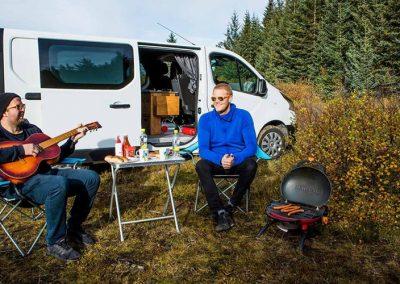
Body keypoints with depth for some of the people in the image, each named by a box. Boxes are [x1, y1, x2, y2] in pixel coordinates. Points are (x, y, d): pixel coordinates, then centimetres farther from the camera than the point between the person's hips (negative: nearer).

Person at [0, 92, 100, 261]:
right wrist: (22, 150, -21)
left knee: (92, 178, -3)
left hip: (46, 173, 8)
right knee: (59, 184, -39)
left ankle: (74, 228, 9)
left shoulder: (32, 129, 19)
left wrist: (73, 140, 9)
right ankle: (55, 243, -19)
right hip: (22, 181, -7)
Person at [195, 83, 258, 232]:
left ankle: (230, 207, -16)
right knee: (201, 166, -30)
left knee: (251, 165, -33)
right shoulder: (206, 119, -3)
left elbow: (252, 147, -11)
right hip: (216, 162, 1)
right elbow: (203, 149, -10)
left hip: (239, 162, 0)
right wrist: (220, 159, -30)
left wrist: (235, 159, -31)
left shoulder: (243, 116, -5)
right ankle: (220, 212, -27)